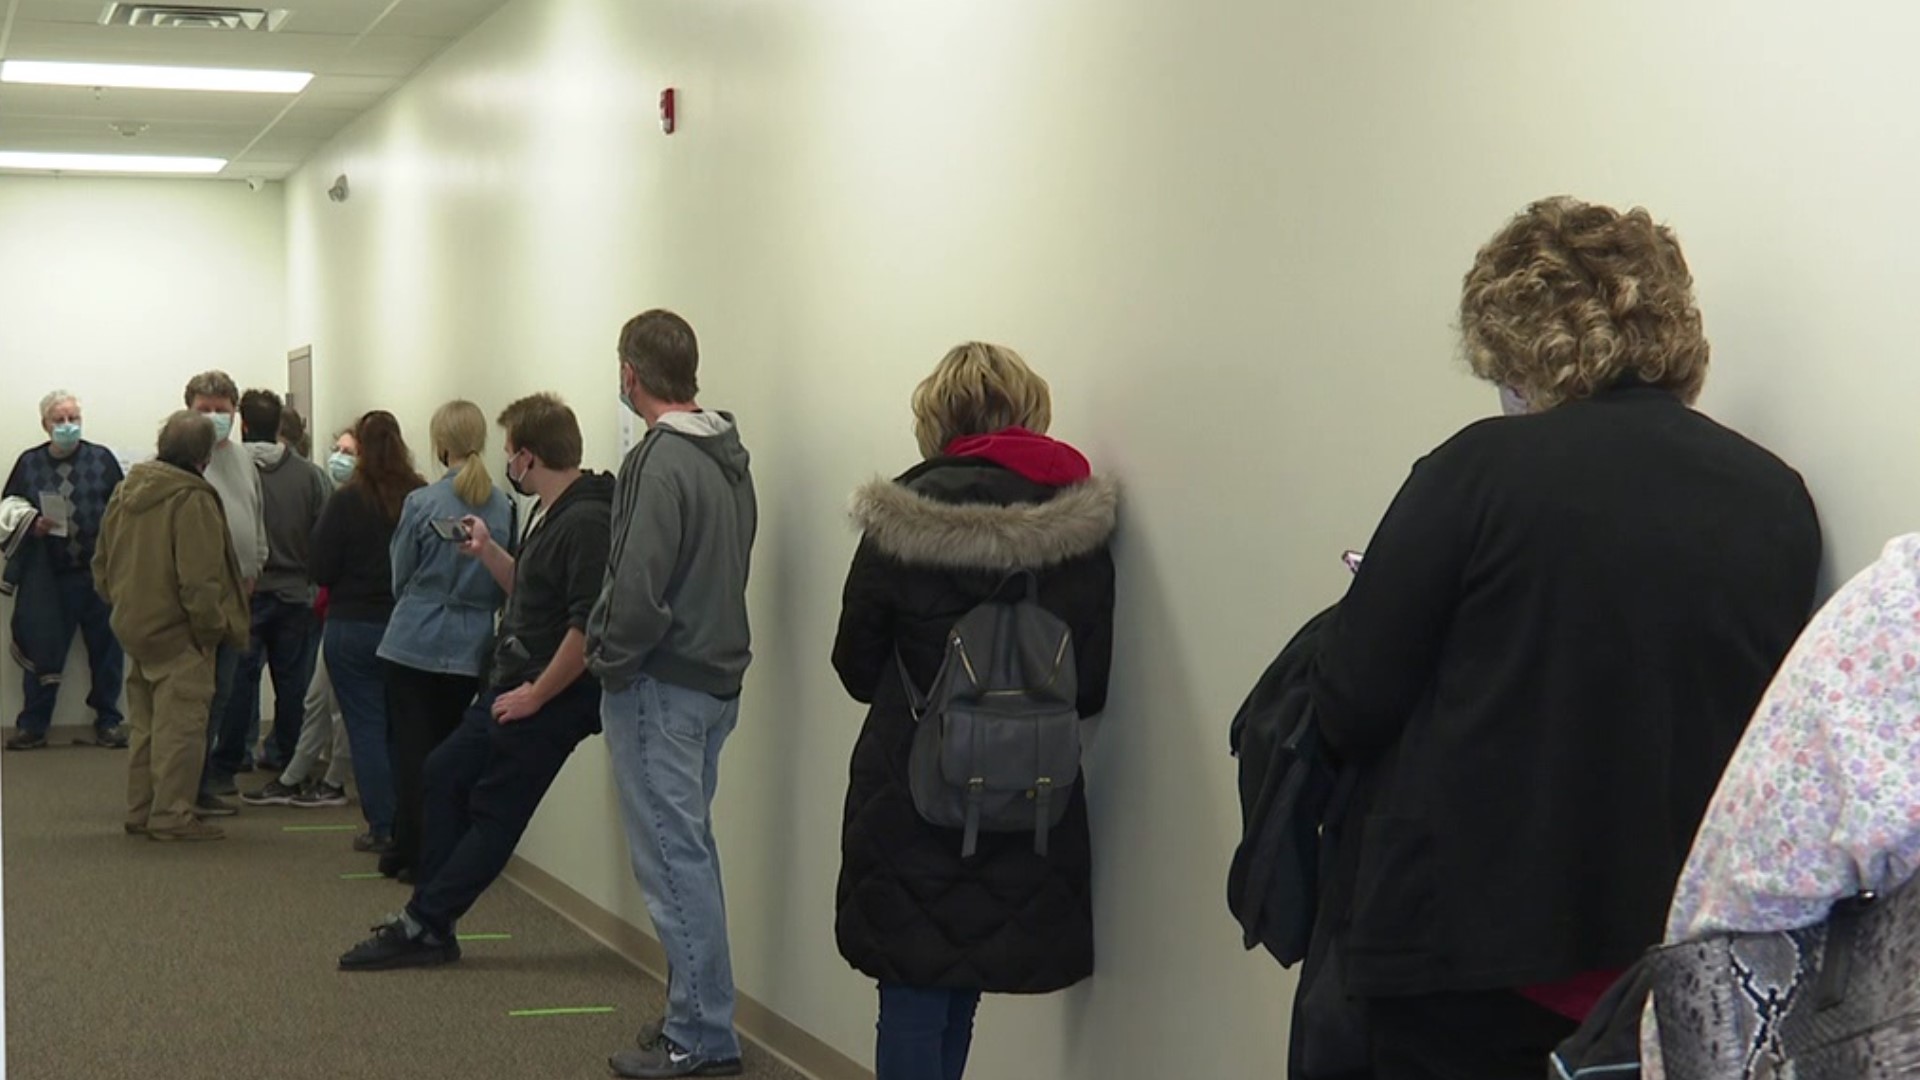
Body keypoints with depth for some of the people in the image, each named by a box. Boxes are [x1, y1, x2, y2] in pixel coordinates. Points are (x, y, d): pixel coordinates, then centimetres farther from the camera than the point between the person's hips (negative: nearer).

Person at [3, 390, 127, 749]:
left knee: (106, 648, 6)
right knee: (42, 650, 2)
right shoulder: (29, 463, 6)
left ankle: (108, 720, 19)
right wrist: (32, 527, -9)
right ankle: (33, 725, 11)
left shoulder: (102, 459, 3)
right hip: (46, 575, 0)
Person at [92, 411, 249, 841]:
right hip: (177, 630, -9)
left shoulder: (126, 490, 8)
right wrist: (216, 627, -12)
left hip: (134, 624, 9)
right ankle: (172, 815, -3)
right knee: (180, 724, -3)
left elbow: (102, 562, 16)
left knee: (146, 722, 17)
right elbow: (199, 579, -22)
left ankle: (140, 811, 23)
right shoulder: (192, 500, -20)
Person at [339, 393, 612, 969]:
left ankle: (424, 926, 7)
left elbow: (589, 625, -28)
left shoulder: (587, 522, -21)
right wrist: (488, 551, 12)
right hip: (512, 685, 11)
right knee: (445, 773, 17)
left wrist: (536, 694, -22)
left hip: (549, 700, -11)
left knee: (494, 813, -1)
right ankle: (429, 924, 23)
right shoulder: (558, 516, 13)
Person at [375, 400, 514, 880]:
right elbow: (508, 584, 6)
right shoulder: (503, 508, -4)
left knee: (411, 747, 6)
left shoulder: (422, 503, -12)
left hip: (416, 642, -3)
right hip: (472, 647, 3)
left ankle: (410, 853, 7)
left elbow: (401, 576, -1)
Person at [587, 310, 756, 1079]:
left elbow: (639, 591, -23)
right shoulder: (728, 457, 9)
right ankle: (697, 1013, 24)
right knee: (689, 851, 17)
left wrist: (608, 662, -7)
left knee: (674, 857, -3)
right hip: (716, 677, 9)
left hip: (660, 688, -9)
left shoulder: (660, 463, -19)